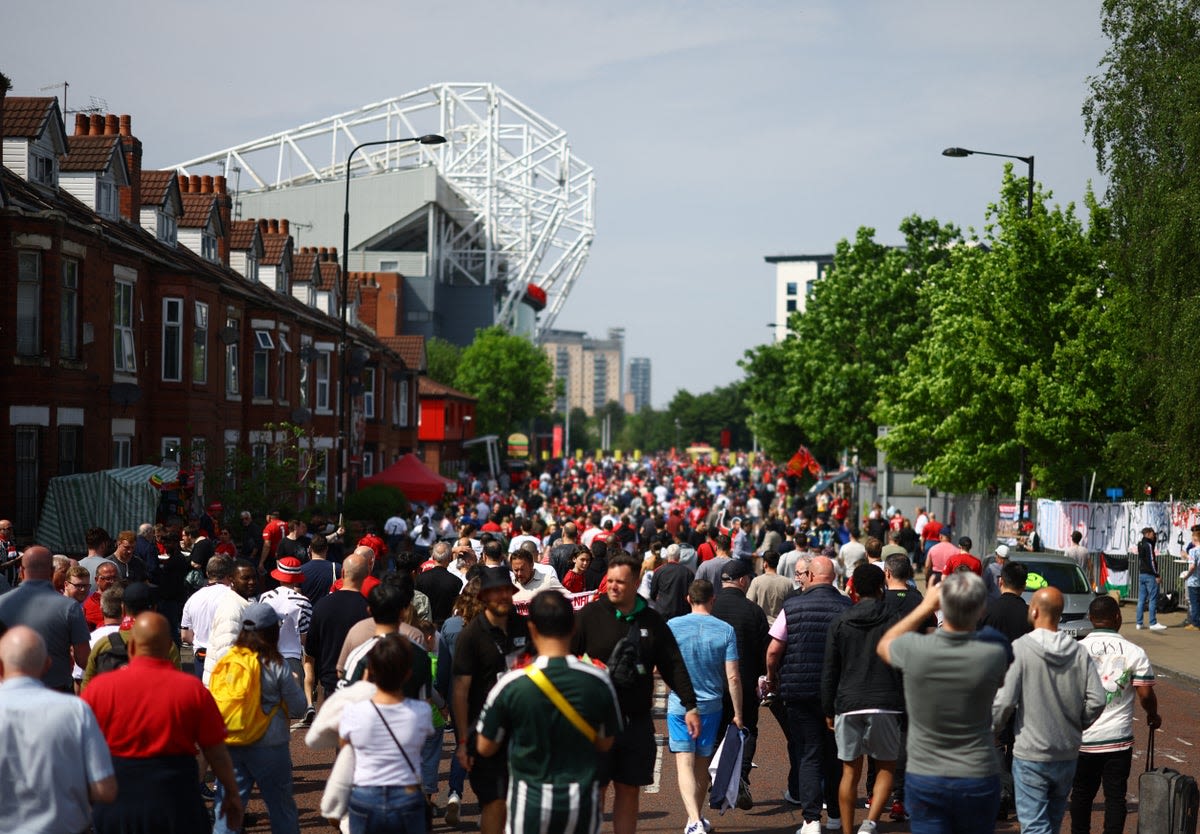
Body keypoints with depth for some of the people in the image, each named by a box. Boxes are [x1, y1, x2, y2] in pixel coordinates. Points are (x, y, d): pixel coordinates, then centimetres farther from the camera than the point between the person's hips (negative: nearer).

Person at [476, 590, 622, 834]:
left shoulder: (512, 685, -12)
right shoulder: (598, 681, -8)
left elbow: (485, 747, -1)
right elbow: (605, 743, 5)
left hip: (530, 799, -2)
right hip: (583, 800, 2)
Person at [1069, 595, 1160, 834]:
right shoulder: (1135, 652, -6)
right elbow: (1146, 695, -6)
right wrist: (1153, 716, 14)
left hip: (1082, 738, 1)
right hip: (1118, 738, -1)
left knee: (1082, 794, 15)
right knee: (1115, 796, 6)